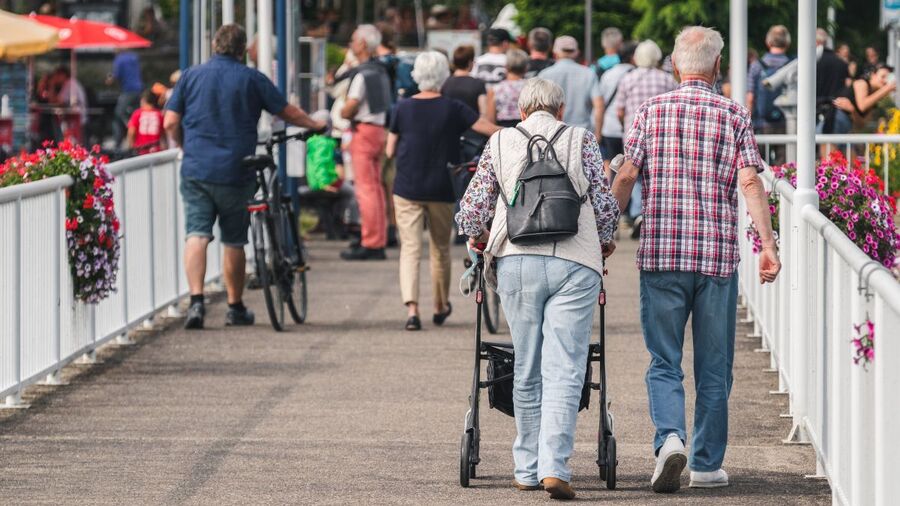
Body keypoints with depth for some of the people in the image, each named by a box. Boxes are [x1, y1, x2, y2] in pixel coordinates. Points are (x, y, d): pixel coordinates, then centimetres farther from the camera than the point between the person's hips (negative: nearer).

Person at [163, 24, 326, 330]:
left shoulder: (191, 76, 5)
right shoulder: (251, 79, 0)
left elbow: (171, 123, 3)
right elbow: (288, 112, 8)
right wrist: (315, 126, 26)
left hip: (196, 170, 1)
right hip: (236, 173, -1)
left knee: (196, 235, -3)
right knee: (234, 241, 11)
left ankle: (196, 300, -22)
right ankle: (236, 308, 22)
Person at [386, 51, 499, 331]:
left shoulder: (403, 108, -3)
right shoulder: (453, 109, -6)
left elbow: (390, 150, 2)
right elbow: (491, 130, -9)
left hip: (407, 188, 0)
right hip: (441, 190, 0)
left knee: (410, 248, -2)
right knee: (441, 248, 17)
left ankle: (412, 308, -20)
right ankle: (441, 306, 32)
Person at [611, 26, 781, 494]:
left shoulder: (651, 111, 3)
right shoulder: (734, 116, 2)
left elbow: (625, 177, -2)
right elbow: (750, 181, -8)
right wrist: (767, 242, -10)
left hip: (660, 253, 0)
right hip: (718, 254, 0)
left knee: (664, 362, 6)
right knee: (714, 367, 11)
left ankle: (670, 437, -18)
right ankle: (707, 464, 14)